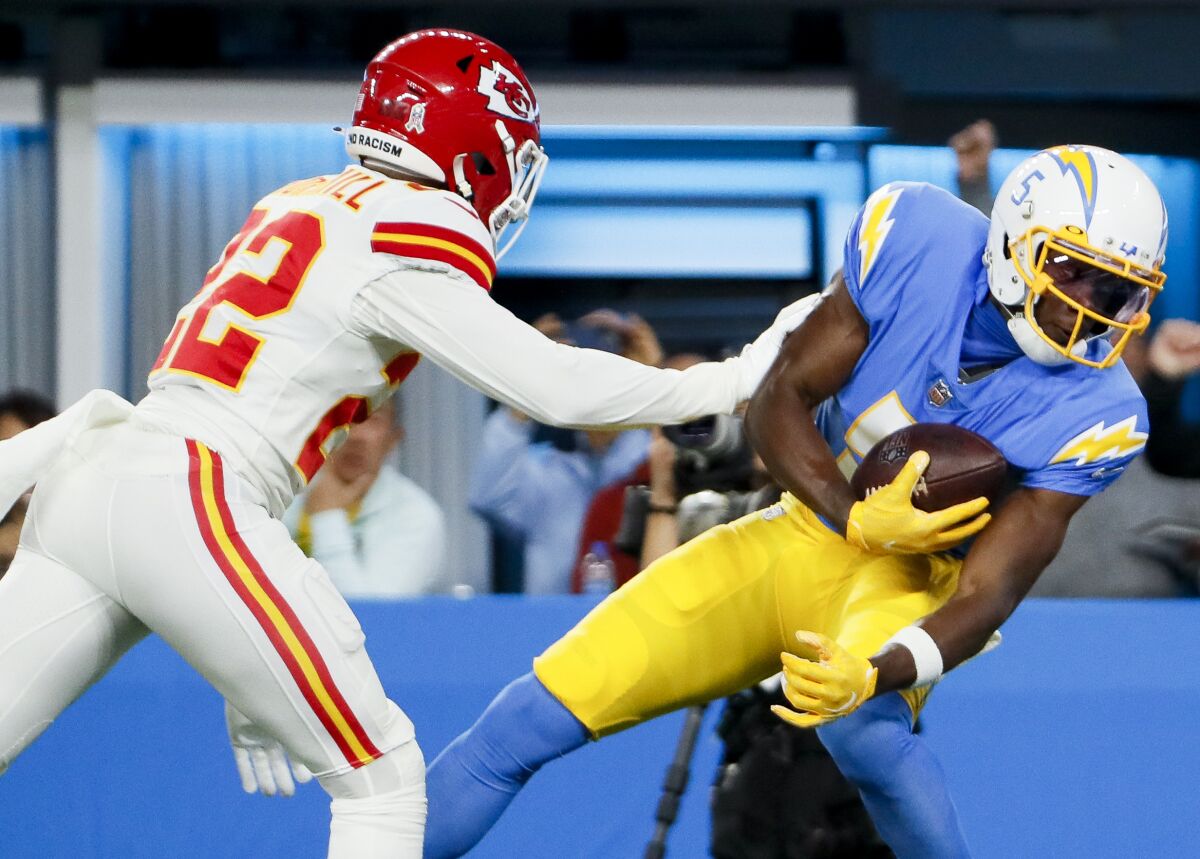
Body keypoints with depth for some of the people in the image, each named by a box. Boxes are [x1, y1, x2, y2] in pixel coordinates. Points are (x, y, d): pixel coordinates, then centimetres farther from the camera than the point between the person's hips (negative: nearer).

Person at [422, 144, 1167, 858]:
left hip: (907, 578, -3)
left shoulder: (1091, 414, -22)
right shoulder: (918, 240, -18)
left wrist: (878, 672, -45)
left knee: (862, 726, -37)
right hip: (802, 528, 3)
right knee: (537, 716, -5)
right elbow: (779, 405, -10)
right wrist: (861, 520, -28)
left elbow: (988, 594, -25)